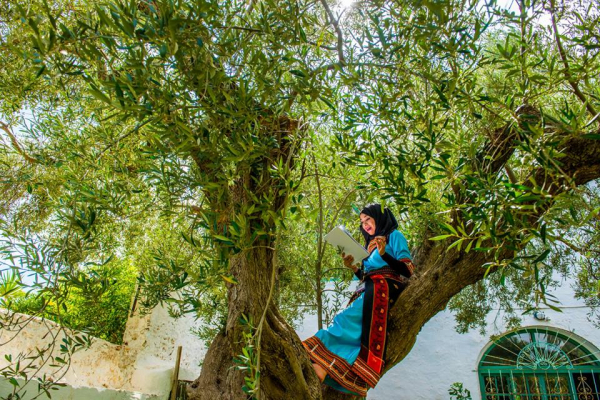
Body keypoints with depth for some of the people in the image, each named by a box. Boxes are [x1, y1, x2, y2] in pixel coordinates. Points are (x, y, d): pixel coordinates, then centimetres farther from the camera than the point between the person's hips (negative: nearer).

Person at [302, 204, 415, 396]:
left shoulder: (394, 236, 7)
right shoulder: (370, 244, 28)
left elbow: (408, 270, -4)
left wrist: (384, 254, -18)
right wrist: (353, 268, 7)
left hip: (385, 289, -7)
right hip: (368, 291, 7)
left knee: (348, 317, -26)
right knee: (347, 319, -18)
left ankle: (321, 361, -33)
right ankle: (322, 366, -32)